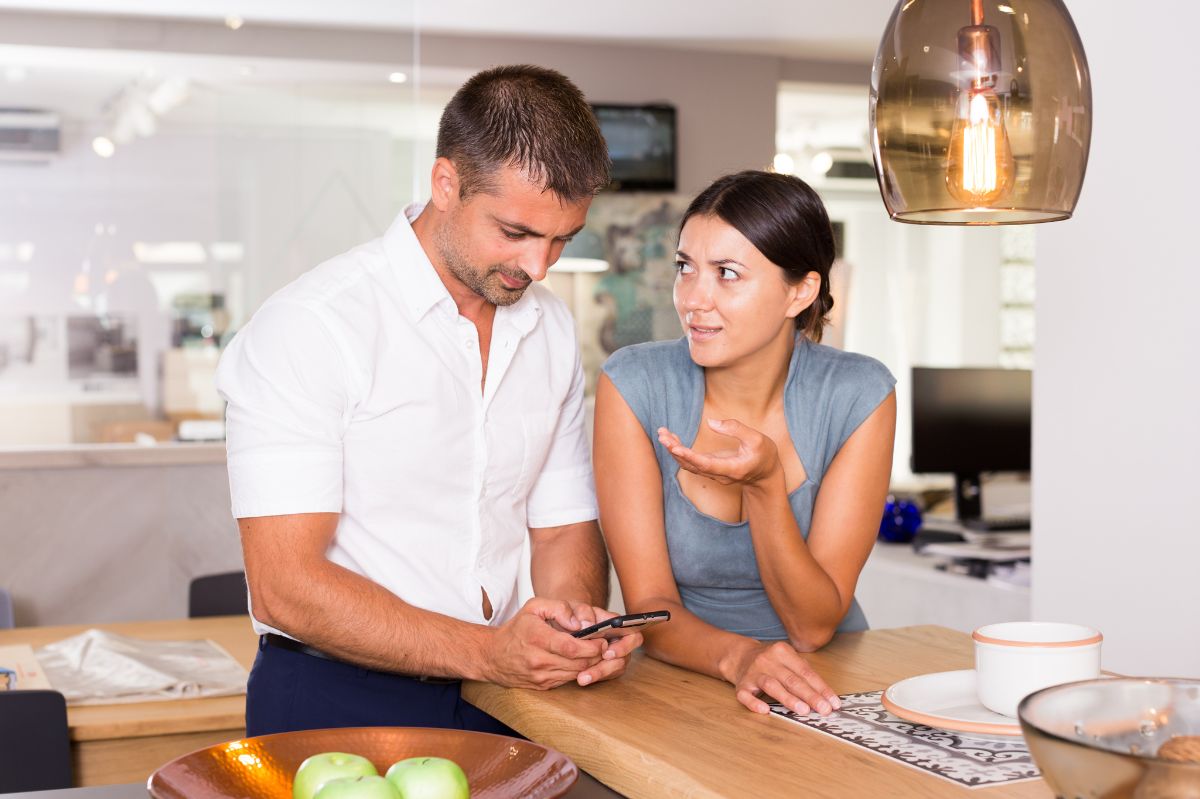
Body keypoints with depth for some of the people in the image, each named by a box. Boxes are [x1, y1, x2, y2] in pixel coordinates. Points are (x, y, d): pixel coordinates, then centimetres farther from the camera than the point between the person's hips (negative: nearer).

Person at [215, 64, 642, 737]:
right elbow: (283, 587, -15)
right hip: (336, 700, -5)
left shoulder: (552, 329, 9)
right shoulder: (309, 326, -11)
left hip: (499, 698, 5)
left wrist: (580, 618, -5)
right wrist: (486, 651, -21)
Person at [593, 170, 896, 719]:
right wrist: (737, 656, -30)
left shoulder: (857, 396, -9)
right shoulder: (633, 386, -10)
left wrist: (765, 482, -25)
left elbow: (815, 624, -11)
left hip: (820, 690, 1)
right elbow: (649, 606, -11)